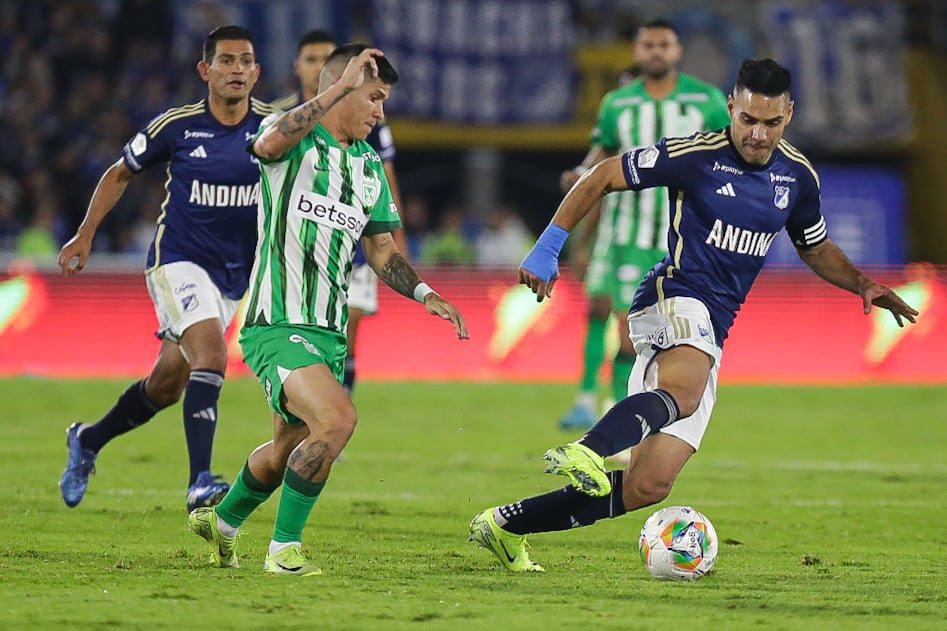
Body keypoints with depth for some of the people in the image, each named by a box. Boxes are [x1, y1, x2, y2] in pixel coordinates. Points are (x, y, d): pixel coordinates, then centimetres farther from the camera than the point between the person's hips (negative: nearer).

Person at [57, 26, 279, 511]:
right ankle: (200, 483, -31)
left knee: (167, 385, 12)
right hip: (178, 262, -4)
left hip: (233, 275, 4)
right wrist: (85, 235, 6)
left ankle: (88, 441, 37)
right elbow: (120, 173, 8)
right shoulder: (176, 125, -7)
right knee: (211, 354, -28)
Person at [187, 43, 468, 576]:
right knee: (337, 418, -26)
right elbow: (270, 142, -33)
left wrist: (424, 292, 3)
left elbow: (382, 249, 20)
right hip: (278, 324, -8)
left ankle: (223, 522, 45)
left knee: (292, 447, 19)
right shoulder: (295, 139, -7)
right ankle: (285, 548, -14)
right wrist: (342, 86, -34)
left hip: (329, 331, 8)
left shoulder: (370, 167, 15)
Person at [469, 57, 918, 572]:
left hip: (709, 336, 6)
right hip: (673, 301, -6)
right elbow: (601, 178, 0)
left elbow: (818, 249, 28)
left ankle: (505, 525, 7)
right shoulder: (695, 156, -8)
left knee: (648, 486, -3)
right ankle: (587, 453, -65)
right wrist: (548, 249, -5)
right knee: (684, 389, -42)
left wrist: (864, 285, 11)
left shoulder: (797, 177, 10)